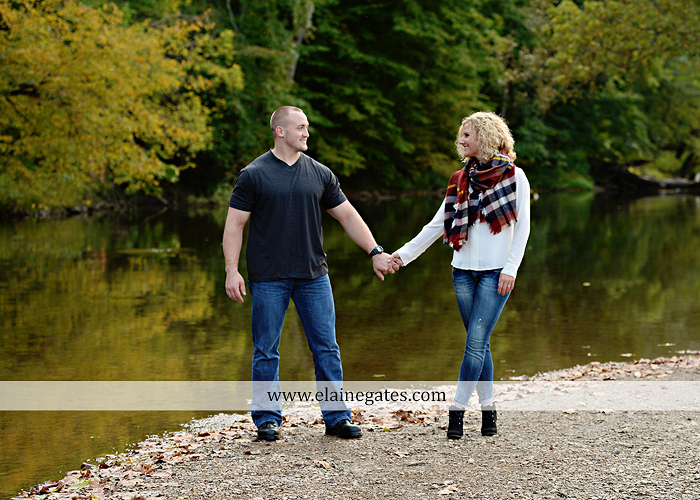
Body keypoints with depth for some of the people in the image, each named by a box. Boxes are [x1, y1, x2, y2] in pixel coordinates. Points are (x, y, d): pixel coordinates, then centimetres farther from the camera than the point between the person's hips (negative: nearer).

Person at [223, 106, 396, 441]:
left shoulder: (320, 174, 9)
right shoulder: (254, 175, -2)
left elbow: (348, 216, 12)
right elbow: (234, 225, -2)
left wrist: (375, 252, 4)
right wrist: (232, 270, -11)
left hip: (313, 275, 3)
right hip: (268, 277, -3)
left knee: (326, 348, 2)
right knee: (266, 351, 3)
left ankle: (337, 417, 10)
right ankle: (267, 419, 14)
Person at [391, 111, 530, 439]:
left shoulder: (514, 177, -2)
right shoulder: (462, 179, 11)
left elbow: (522, 228, -4)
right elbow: (438, 224, 12)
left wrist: (510, 269, -12)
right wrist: (405, 253, 5)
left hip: (496, 272, -5)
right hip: (464, 270, 5)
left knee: (476, 342, -11)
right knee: (479, 344, 7)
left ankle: (457, 410, -9)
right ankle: (488, 409, 13)